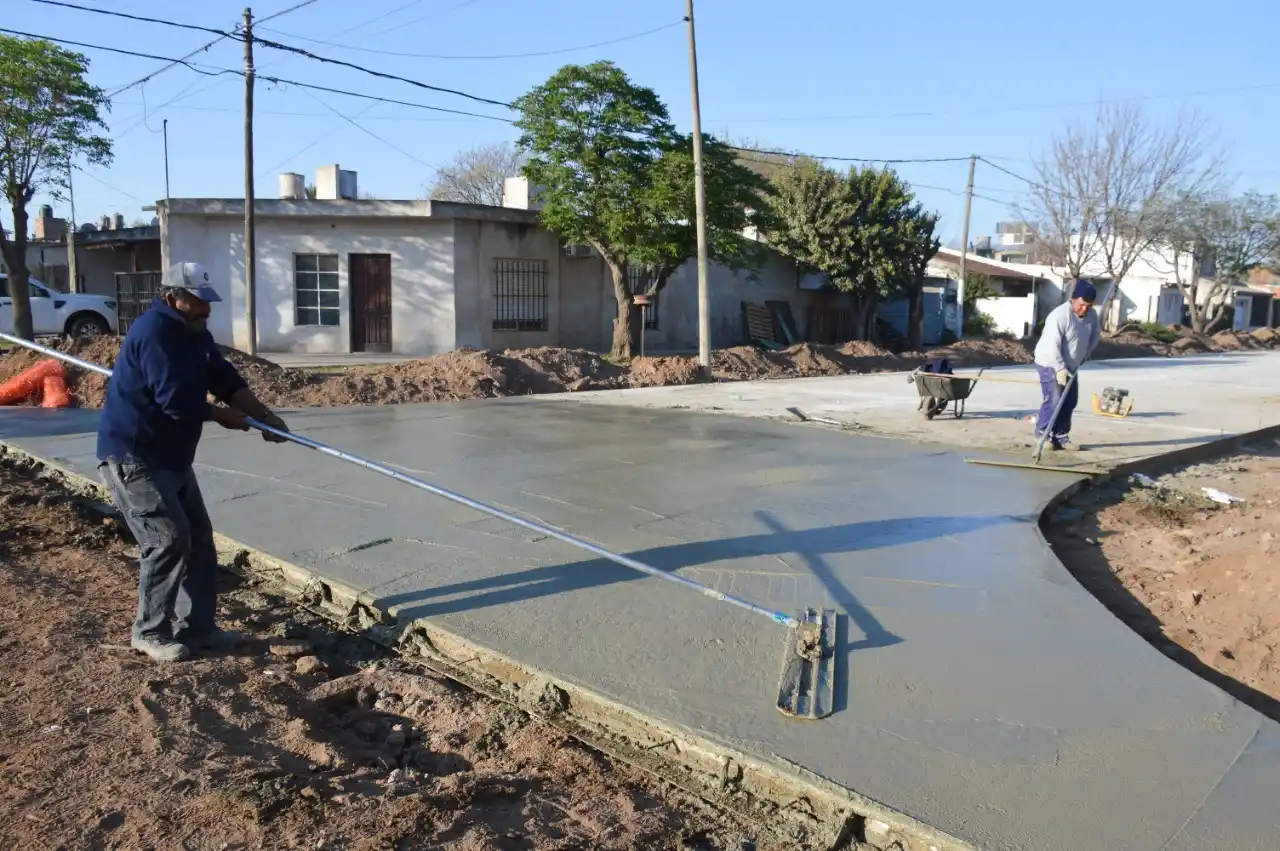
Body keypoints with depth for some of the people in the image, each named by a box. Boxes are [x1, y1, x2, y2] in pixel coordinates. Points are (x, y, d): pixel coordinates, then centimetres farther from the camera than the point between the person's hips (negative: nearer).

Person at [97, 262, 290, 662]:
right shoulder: (153, 332, -21)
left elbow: (226, 380, 6)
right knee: (169, 539, -11)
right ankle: (150, 633, 4)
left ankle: (196, 626, 19)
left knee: (199, 538, 10)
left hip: (172, 457, 10)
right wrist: (222, 416, -11)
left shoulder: (196, 334, 9)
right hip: (132, 457, -10)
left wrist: (265, 416, -6)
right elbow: (176, 401, -27)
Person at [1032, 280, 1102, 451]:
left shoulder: (1092, 315, -3)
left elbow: (1096, 335, 16)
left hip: (1071, 365, 8)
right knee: (1053, 401, -14)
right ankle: (1042, 435, -3)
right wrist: (1060, 369, -29)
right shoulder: (1059, 315, -26)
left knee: (1070, 401, 8)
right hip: (1050, 364, -8)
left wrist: (1085, 354, 7)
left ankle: (1061, 436, 16)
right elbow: (1053, 346, -28)